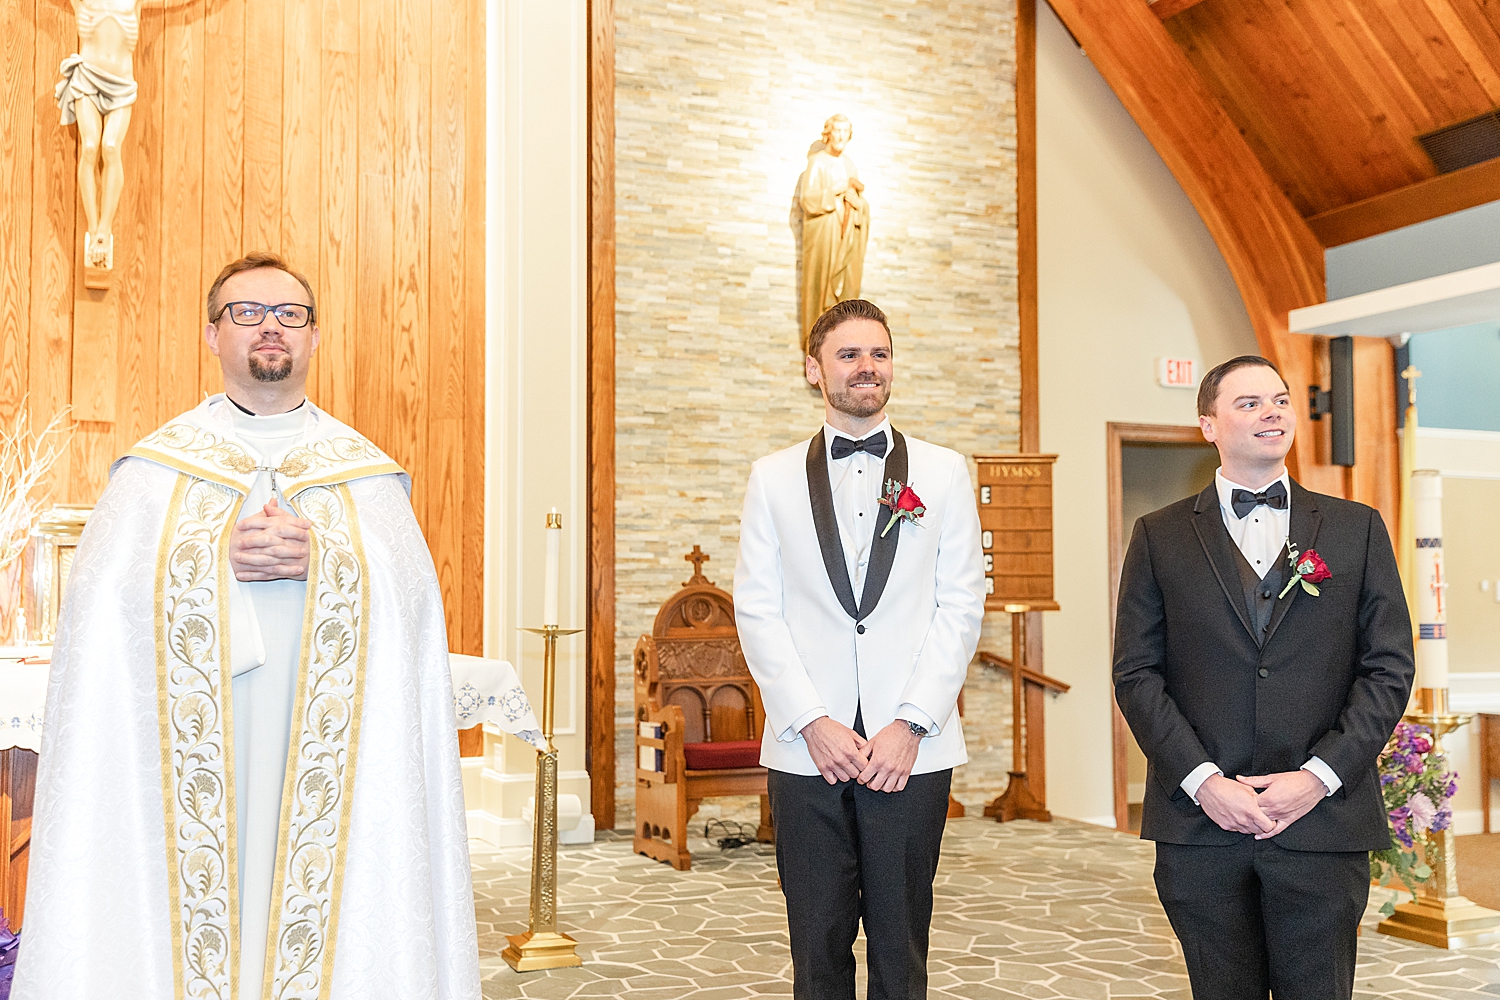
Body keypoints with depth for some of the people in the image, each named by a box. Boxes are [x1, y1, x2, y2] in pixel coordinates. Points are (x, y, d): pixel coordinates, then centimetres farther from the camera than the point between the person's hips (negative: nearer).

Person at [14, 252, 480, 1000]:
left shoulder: (363, 473, 11)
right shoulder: (155, 467, 11)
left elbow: (411, 588, -2)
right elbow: (101, 592, -2)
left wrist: (316, 559, -16)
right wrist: (219, 558, -13)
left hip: (321, 760, 0)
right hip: (189, 758, 0)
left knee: (315, 910, -1)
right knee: (190, 920, -1)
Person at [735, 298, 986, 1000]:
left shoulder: (943, 473, 7)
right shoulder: (773, 477, 8)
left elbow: (961, 607, 2)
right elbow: (757, 611, 3)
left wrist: (911, 725, -8)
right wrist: (812, 723, -8)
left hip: (911, 751, 0)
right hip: (806, 750, 0)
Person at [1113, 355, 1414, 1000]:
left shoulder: (1357, 529, 8)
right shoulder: (1161, 536, 5)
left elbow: (1390, 668, 3)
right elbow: (1136, 674, 1)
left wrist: (1319, 776, -8)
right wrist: (1202, 780, -10)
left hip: (1323, 822, 1)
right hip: (1199, 823, 0)